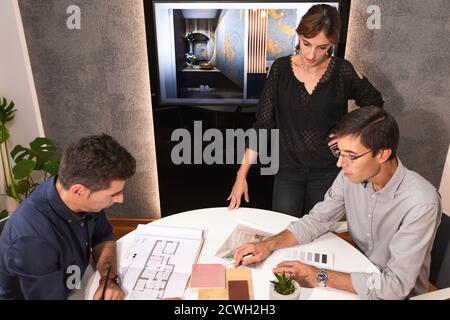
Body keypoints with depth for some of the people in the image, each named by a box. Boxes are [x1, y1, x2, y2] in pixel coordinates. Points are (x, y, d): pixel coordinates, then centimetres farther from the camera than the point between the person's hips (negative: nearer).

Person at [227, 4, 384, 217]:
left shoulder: (343, 72, -9)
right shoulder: (281, 68, -7)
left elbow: (375, 105, 10)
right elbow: (263, 124, -7)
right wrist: (242, 175, -10)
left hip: (328, 171, 0)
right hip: (288, 169, 1)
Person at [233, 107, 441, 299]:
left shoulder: (420, 203, -30)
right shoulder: (351, 175, -14)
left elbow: (396, 285, -28)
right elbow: (316, 221, -5)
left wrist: (320, 277, -28)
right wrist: (269, 245, -19)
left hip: (398, 293, -4)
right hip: (358, 274, 4)